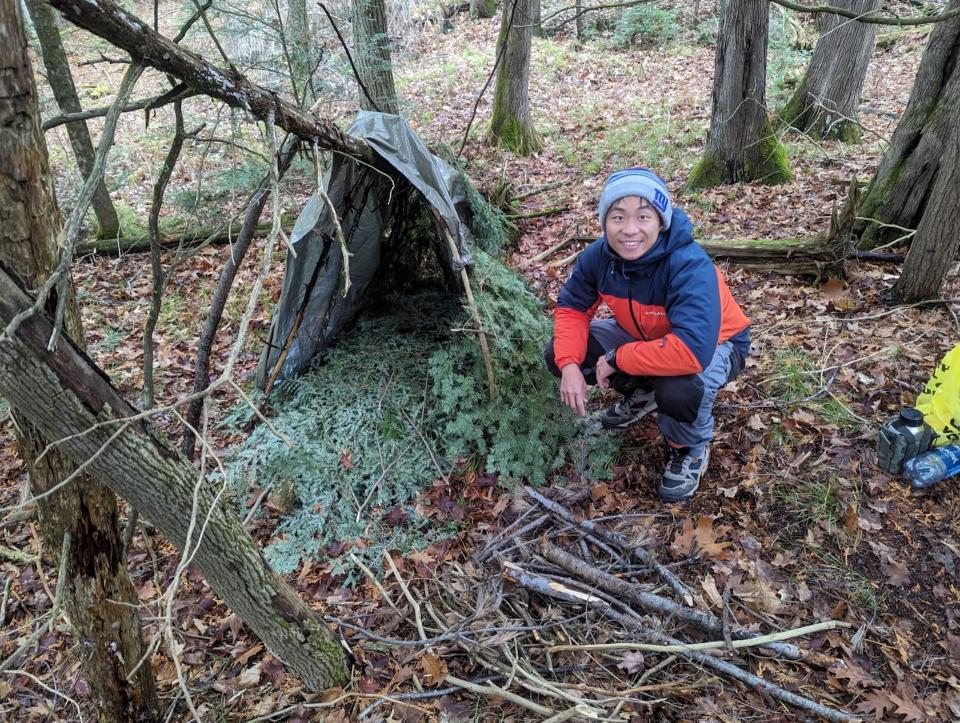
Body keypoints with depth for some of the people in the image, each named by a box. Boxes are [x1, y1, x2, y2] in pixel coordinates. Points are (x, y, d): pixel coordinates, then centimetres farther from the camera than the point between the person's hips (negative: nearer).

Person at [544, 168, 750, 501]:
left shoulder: (690, 265, -38)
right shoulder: (599, 255, -20)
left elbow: (691, 351, -48)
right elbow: (572, 307, -6)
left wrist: (617, 359, -36)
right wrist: (569, 365, -24)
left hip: (714, 345, -6)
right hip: (646, 336, 6)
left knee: (678, 389, -41)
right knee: (559, 353, -9)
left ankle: (691, 449, -3)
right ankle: (643, 392, 16)